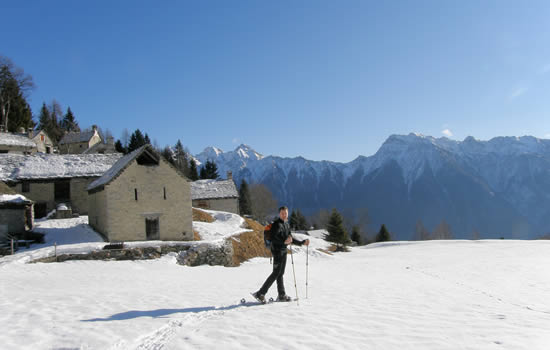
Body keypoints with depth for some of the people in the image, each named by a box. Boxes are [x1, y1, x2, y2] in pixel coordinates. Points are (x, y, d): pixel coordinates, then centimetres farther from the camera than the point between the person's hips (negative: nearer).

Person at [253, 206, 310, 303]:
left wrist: (302, 243, 21)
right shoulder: (277, 224, -12)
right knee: (276, 273, -9)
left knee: (281, 273, 11)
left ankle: (282, 295, 15)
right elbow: (273, 238, -23)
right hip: (277, 250, -8)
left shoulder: (286, 224, 16)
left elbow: (291, 239, 24)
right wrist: (284, 241, -37)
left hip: (283, 251, 8)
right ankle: (261, 293, -7)